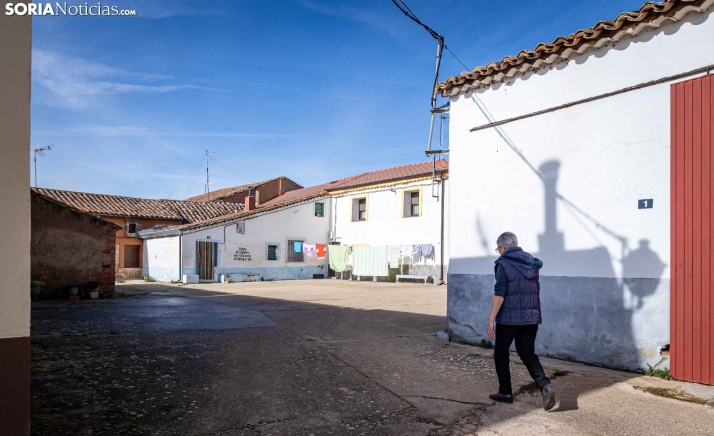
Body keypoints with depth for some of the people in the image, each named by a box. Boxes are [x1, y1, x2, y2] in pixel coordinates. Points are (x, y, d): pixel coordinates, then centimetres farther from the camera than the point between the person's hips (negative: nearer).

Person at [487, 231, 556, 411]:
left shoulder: (503, 264, -12)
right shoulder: (531, 262, 8)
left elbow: (499, 295, -18)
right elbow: (534, 290, 15)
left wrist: (491, 319, -16)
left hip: (509, 317, -6)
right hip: (531, 316, 6)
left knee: (501, 353, 12)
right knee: (527, 353, 14)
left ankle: (505, 392, 18)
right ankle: (545, 385, -7)